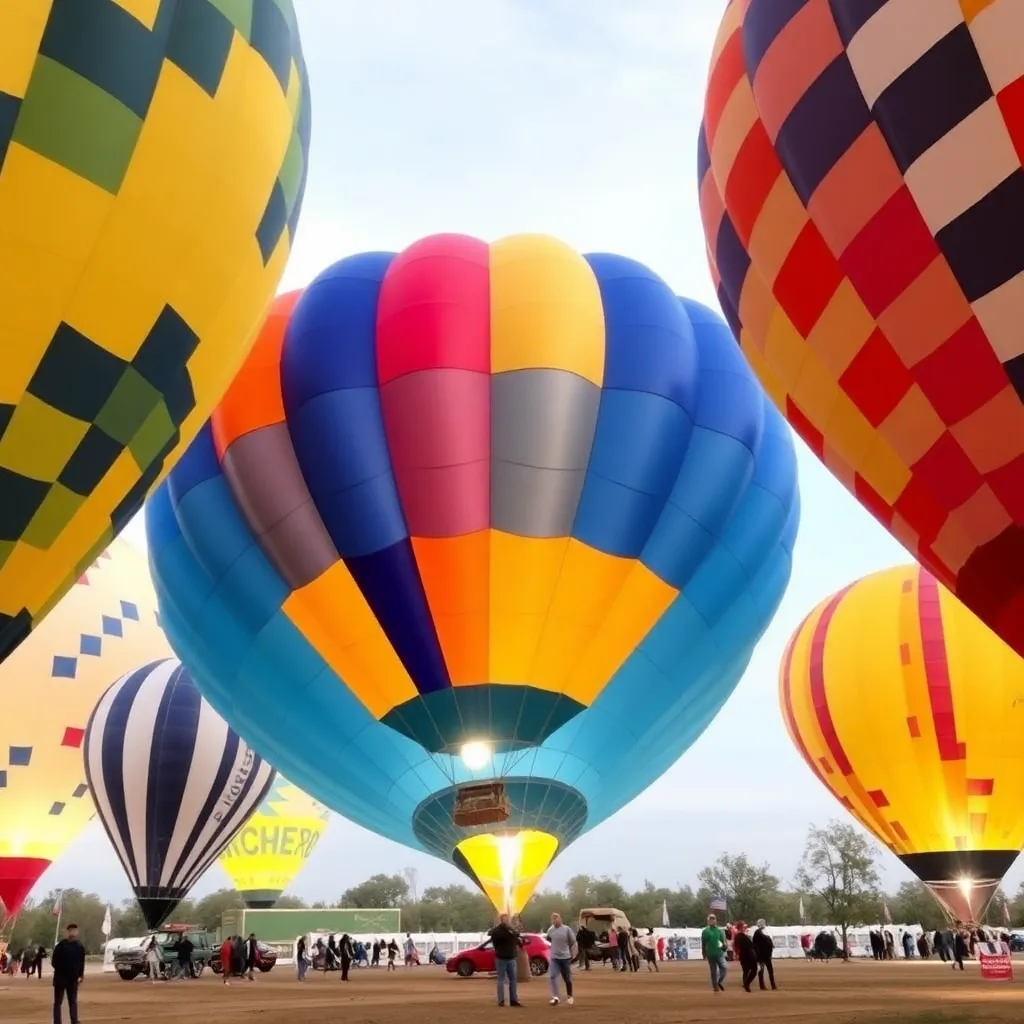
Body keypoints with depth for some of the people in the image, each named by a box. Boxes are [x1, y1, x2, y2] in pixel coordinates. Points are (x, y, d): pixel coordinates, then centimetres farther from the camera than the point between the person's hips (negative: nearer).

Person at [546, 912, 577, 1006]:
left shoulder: (567, 929, -11)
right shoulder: (550, 930, -3)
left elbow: (573, 942, -5)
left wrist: (573, 954, -7)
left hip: (565, 957, -1)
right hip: (554, 958, 1)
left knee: (567, 979, 11)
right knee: (552, 976, -18)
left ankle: (569, 996, 32)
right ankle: (555, 997, -21)